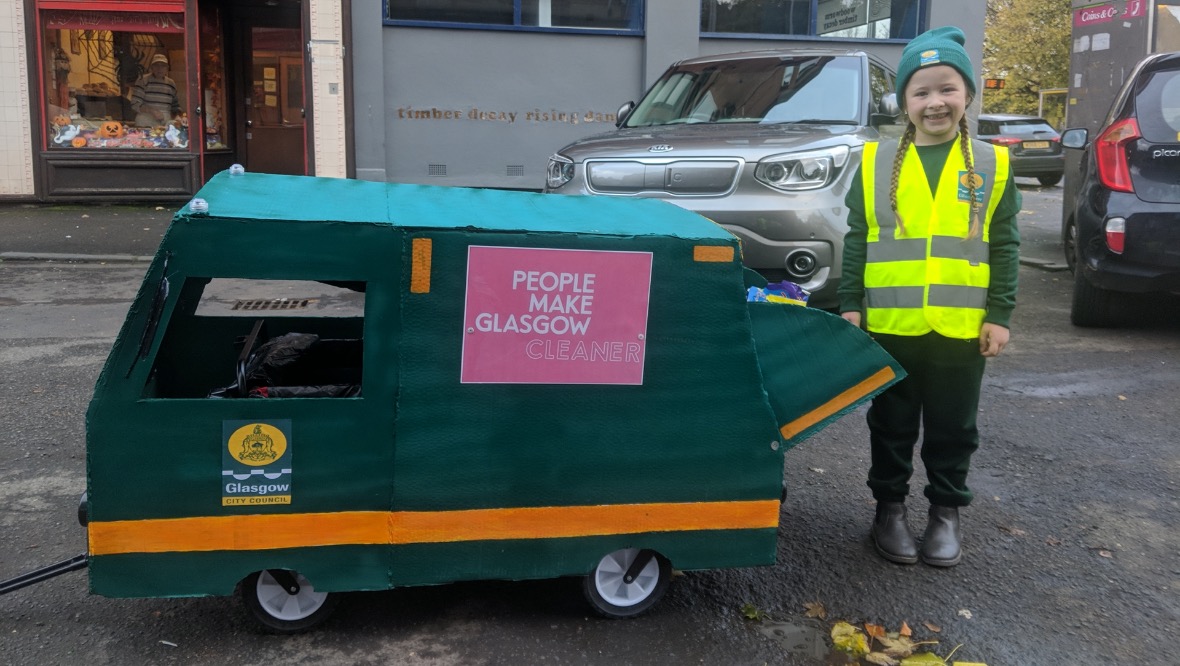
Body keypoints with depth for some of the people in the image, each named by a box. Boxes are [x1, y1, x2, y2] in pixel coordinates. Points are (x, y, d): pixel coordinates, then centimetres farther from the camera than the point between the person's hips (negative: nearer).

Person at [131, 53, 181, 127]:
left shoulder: (171, 84, 13)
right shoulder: (143, 80, 1)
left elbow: (175, 107, 21)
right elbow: (135, 105, -5)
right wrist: (152, 111, -17)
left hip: (166, 125, 3)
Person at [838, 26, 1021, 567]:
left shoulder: (991, 165, 2)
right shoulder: (877, 162, 1)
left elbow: (1004, 247, 4)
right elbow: (856, 239, 3)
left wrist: (999, 315, -1)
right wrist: (849, 304, -2)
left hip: (962, 327, 0)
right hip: (890, 324, 0)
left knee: (952, 428, 12)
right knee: (892, 424, 12)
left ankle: (946, 511, 28)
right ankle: (889, 506, 28)